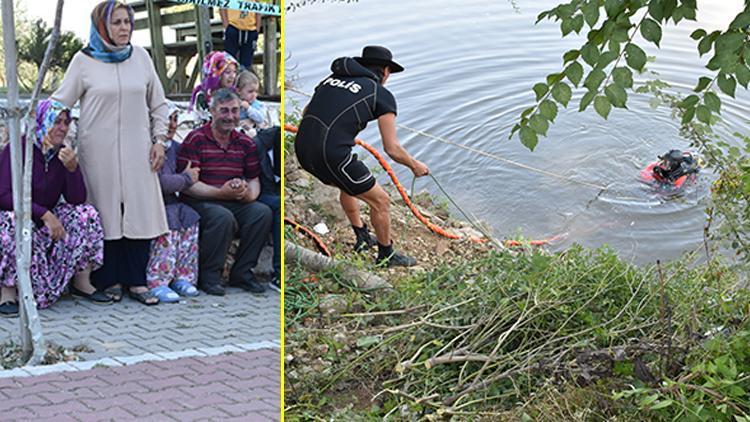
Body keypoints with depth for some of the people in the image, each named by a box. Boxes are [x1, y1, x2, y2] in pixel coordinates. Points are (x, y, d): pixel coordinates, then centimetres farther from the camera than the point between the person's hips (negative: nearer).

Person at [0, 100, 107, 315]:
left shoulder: (63, 154, 1)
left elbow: (77, 200, -6)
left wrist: (73, 167, -23)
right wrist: (45, 214, -30)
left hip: (46, 223, 5)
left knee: (87, 214, -14)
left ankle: (82, 282, -6)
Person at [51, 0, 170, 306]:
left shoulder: (140, 57, 7)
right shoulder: (84, 61, -1)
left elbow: (158, 104, 13)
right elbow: (60, 102, 3)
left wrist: (159, 140, 5)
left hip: (136, 151, 3)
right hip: (99, 151, -2)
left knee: (140, 212, 1)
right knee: (105, 213, 0)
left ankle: (136, 281, 11)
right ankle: (108, 281, 12)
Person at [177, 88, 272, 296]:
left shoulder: (245, 143, 11)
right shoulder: (195, 139, -6)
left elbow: (254, 179, 13)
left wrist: (249, 194, -12)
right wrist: (221, 193, -24)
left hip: (235, 203, 5)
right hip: (199, 203, -5)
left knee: (262, 212, -21)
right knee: (223, 217, -35)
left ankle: (241, 272, -6)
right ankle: (209, 275, -14)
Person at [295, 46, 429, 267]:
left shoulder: (332, 79, 20)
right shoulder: (382, 95, 3)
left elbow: (306, 113, 26)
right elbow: (392, 149, 1)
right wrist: (414, 165, 19)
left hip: (302, 149, 7)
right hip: (332, 154, -7)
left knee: (349, 186, 35)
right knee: (380, 201, 13)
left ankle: (362, 238, 47)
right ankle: (386, 255, 29)